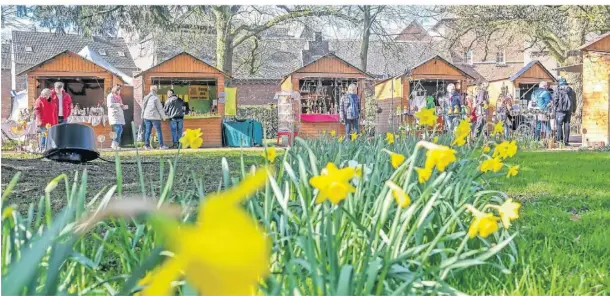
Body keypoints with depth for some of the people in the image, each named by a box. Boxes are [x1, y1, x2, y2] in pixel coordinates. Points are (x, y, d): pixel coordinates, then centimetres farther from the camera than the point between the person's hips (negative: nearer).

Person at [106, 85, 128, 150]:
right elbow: (110, 104, -19)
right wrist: (119, 104, -15)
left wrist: (124, 106, 8)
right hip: (114, 115, -9)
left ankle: (115, 144, 10)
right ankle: (114, 144, -15)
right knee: (119, 129, -18)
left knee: (120, 130, 4)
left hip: (119, 115, 9)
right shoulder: (110, 96, -4)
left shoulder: (118, 96, 22)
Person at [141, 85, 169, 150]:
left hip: (146, 117, 6)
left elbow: (143, 107, 15)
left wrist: (142, 115, 22)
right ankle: (161, 145, -2)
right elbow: (160, 108, -8)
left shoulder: (146, 98, 9)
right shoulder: (156, 98, -11)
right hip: (155, 117, -6)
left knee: (147, 131, 9)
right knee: (159, 131, -1)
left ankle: (146, 145, 7)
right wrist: (164, 116, 0)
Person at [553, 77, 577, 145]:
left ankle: (560, 139, -10)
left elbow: (554, 100, -9)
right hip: (568, 110, 4)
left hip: (560, 110, -4)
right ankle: (566, 141, 7)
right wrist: (573, 110, 22)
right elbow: (574, 101, 15)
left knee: (559, 125, -1)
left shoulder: (557, 90, -2)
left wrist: (556, 107, 6)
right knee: (567, 125, 7)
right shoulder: (571, 90, 12)